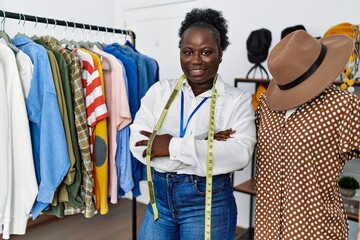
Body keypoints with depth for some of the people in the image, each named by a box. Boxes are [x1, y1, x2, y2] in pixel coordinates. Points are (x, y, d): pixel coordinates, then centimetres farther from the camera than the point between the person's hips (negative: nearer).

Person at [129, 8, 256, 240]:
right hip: (160, 196, 3)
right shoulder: (159, 90, 2)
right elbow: (138, 144, -9)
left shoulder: (237, 99, -5)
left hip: (209, 201, -2)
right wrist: (203, 145, -17)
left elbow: (240, 154, -20)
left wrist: (174, 146, -20)